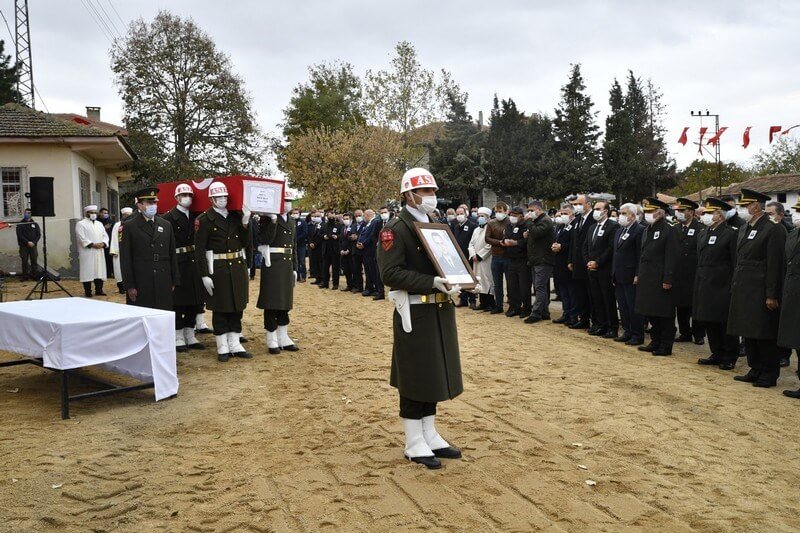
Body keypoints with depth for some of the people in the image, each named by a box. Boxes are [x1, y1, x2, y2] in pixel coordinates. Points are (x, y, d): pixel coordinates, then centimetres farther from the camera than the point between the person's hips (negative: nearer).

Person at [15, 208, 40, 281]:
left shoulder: (35, 224, 10)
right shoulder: (20, 224, 4)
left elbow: (39, 234, 5)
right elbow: (19, 235, -5)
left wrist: (34, 242, -10)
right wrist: (27, 242, -15)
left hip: (33, 246, 1)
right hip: (24, 246, -1)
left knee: (34, 261, 0)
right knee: (25, 262, -1)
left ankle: (34, 275, 7)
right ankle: (25, 276, 5)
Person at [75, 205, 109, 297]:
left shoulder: (99, 224, 18)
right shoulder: (81, 224, -1)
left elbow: (105, 235, 14)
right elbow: (81, 238, -11)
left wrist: (103, 243, -7)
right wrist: (92, 245, -18)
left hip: (99, 252, 6)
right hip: (87, 252, -6)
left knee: (99, 270, 6)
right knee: (88, 271, -5)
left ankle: (99, 290, 12)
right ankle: (88, 292, 0)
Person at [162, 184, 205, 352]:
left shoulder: (195, 216, 10)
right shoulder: (169, 217, -8)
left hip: (194, 262, 6)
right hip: (178, 262, -6)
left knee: (194, 301, 10)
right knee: (178, 302, 2)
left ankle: (190, 337, 21)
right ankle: (178, 338, 12)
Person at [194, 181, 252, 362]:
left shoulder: (236, 216, 8)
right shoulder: (204, 219, -7)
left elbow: (245, 243, 7)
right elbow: (199, 249, -10)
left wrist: (245, 222, -7)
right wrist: (204, 275, -14)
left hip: (238, 267, 5)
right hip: (218, 268, -5)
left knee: (237, 307, 10)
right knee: (220, 310, 3)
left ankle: (235, 345, 20)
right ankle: (222, 348, 13)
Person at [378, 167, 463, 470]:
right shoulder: (396, 228, -11)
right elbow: (390, 273, -20)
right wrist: (432, 283, -26)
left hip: (440, 311, 8)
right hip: (415, 313, -8)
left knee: (436, 374, 14)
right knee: (414, 377, 1)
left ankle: (430, 435, 27)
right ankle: (414, 444, 13)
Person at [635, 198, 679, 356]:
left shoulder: (669, 231, -11)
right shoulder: (647, 230, 15)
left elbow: (671, 258, -15)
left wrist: (668, 280, -18)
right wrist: (639, 275, 16)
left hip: (660, 280, -8)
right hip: (646, 279, 8)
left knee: (664, 316, 0)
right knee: (650, 313, 14)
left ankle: (666, 346, 8)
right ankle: (655, 342, 25)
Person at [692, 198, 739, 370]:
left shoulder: (730, 234, -9)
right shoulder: (702, 234, 13)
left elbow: (736, 263, -11)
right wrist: (698, 282, 13)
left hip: (722, 286, -7)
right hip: (704, 285, 7)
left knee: (725, 322, 0)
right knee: (708, 321, 12)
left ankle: (729, 358, 12)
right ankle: (717, 354, 24)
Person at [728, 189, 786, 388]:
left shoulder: (773, 230, -11)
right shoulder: (743, 229, 14)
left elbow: (775, 266, -15)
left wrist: (772, 295, -17)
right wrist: (735, 288, 14)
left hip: (761, 294, -8)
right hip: (743, 292, 8)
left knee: (765, 336, 0)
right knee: (748, 334, 13)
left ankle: (769, 375, 11)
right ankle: (755, 371, 24)